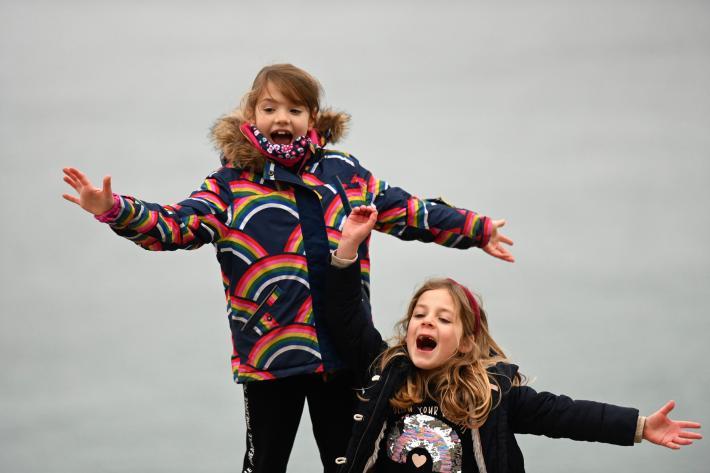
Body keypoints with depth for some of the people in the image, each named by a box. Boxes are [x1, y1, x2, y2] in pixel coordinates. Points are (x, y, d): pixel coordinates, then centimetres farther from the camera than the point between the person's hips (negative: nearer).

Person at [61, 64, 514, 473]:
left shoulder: (345, 173, 8)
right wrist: (113, 209, -26)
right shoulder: (232, 184, -1)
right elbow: (177, 226, -11)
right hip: (270, 352, -3)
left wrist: (477, 229, 15)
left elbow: (408, 211, 16)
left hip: (343, 351, 3)